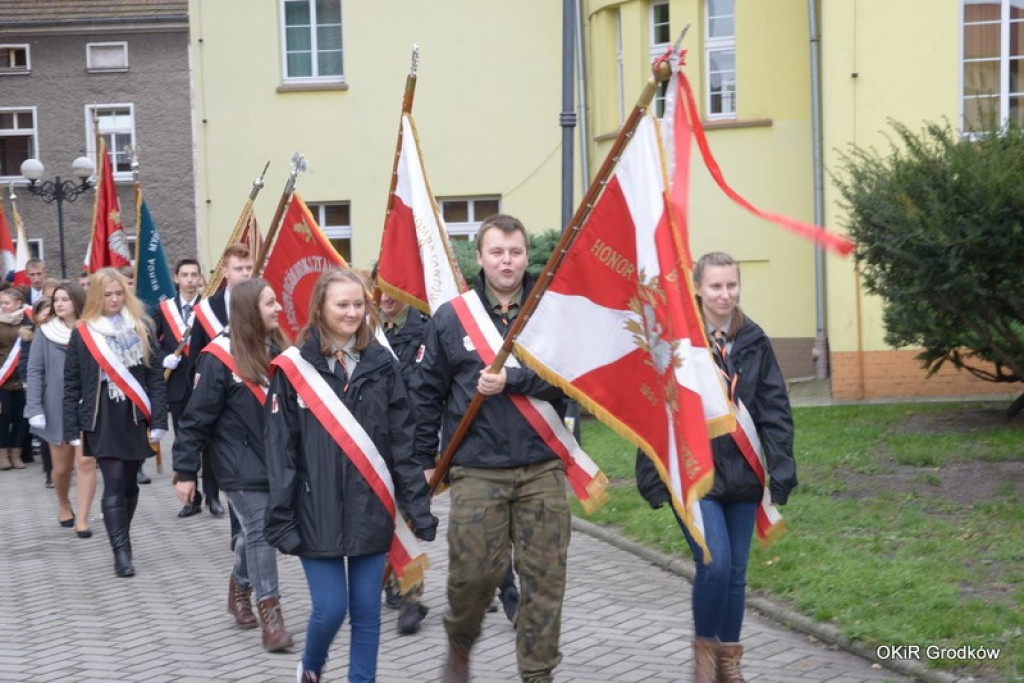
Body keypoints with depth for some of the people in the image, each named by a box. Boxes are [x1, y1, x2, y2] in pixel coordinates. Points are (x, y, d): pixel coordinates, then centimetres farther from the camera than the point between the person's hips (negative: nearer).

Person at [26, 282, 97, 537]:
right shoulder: (44, 333, -2)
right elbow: (35, 372, -2)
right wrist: (35, 409, -9)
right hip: (56, 409, 1)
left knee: (86, 462, -9)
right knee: (61, 467, 12)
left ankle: (82, 519, -2)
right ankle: (64, 506, 39)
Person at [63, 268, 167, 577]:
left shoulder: (140, 328, 4)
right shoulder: (82, 333, 1)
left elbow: (155, 376, 3)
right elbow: (71, 384, 3)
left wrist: (158, 420, -4)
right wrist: (72, 429, -2)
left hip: (135, 419, 2)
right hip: (102, 422, -2)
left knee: (129, 484, 11)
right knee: (113, 486, -9)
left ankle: (121, 541, 27)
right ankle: (121, 553, -9)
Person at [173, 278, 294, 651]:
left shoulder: (278, 349, 3)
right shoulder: (219, 358, -15)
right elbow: (195, 419, -12)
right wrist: (185, 472, -11)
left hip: (276, 459, 6)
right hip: (241, 464, -6)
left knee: (256, 529, 16)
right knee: (260, 531, -7)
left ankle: (240, 587, 39)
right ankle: (270, 613, -1)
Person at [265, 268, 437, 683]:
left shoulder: (381, 364, 4)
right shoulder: (294, 368, -5)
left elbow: (403, 442, 4)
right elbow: (281, 450, -4)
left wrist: (419, 507, 0)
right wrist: (280, 519, -8)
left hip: (371, 511, 3)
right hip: (318, 514, -3)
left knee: (367, 611, 6)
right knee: (330, 608, 0)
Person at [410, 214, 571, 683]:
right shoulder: (451, 317, 4)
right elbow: (426, 394, 9)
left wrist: (512, 381, -19)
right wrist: (424, 461, 7)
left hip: (542, 469, 1)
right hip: (477, 472, -1)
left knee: (545, 578, 2)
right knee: (474, 572, -1)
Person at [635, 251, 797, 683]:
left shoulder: (754, 342, 4)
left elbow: (775, 412, 5)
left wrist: (781, 472, -1)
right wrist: (654, 478, -9)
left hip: (742, 475, 4)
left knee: (736, 571, 10)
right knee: (714, 563, -14)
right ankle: (704, 648, 9)